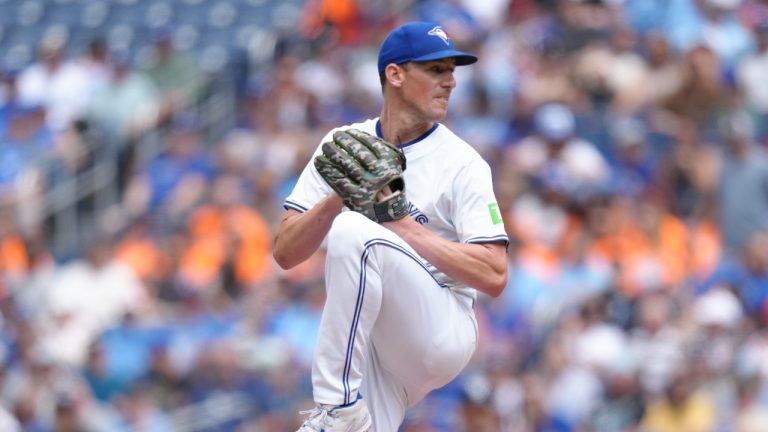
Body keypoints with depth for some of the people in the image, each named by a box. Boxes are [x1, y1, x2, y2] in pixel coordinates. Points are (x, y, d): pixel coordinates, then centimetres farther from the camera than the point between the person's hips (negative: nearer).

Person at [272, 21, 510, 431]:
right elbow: (285, 253, 0)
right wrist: (337, 198, -19)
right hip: (372, 344, 3)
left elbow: (494, 276, -13)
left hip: (443, 333, -3)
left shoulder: (462, 163, -4)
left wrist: (400, 221, -18)